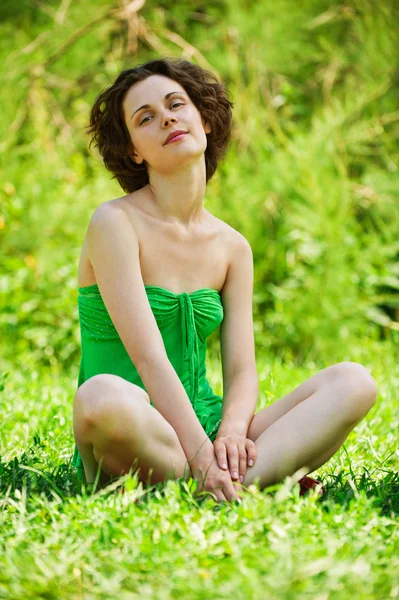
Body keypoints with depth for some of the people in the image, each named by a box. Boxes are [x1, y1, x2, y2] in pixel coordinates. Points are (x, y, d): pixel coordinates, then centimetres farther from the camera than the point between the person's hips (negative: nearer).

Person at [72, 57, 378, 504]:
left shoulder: (233, 248, 11)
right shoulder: (116, 223, -7)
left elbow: (241, 370, 3)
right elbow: (149, 358, -17)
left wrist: (232, 431, -20)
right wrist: (202, 457, -27)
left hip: (204, 428, 6)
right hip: (133, 444, -6)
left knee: (353, 381, -11)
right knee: (103, 397, -41)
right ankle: (274, 470, -22)